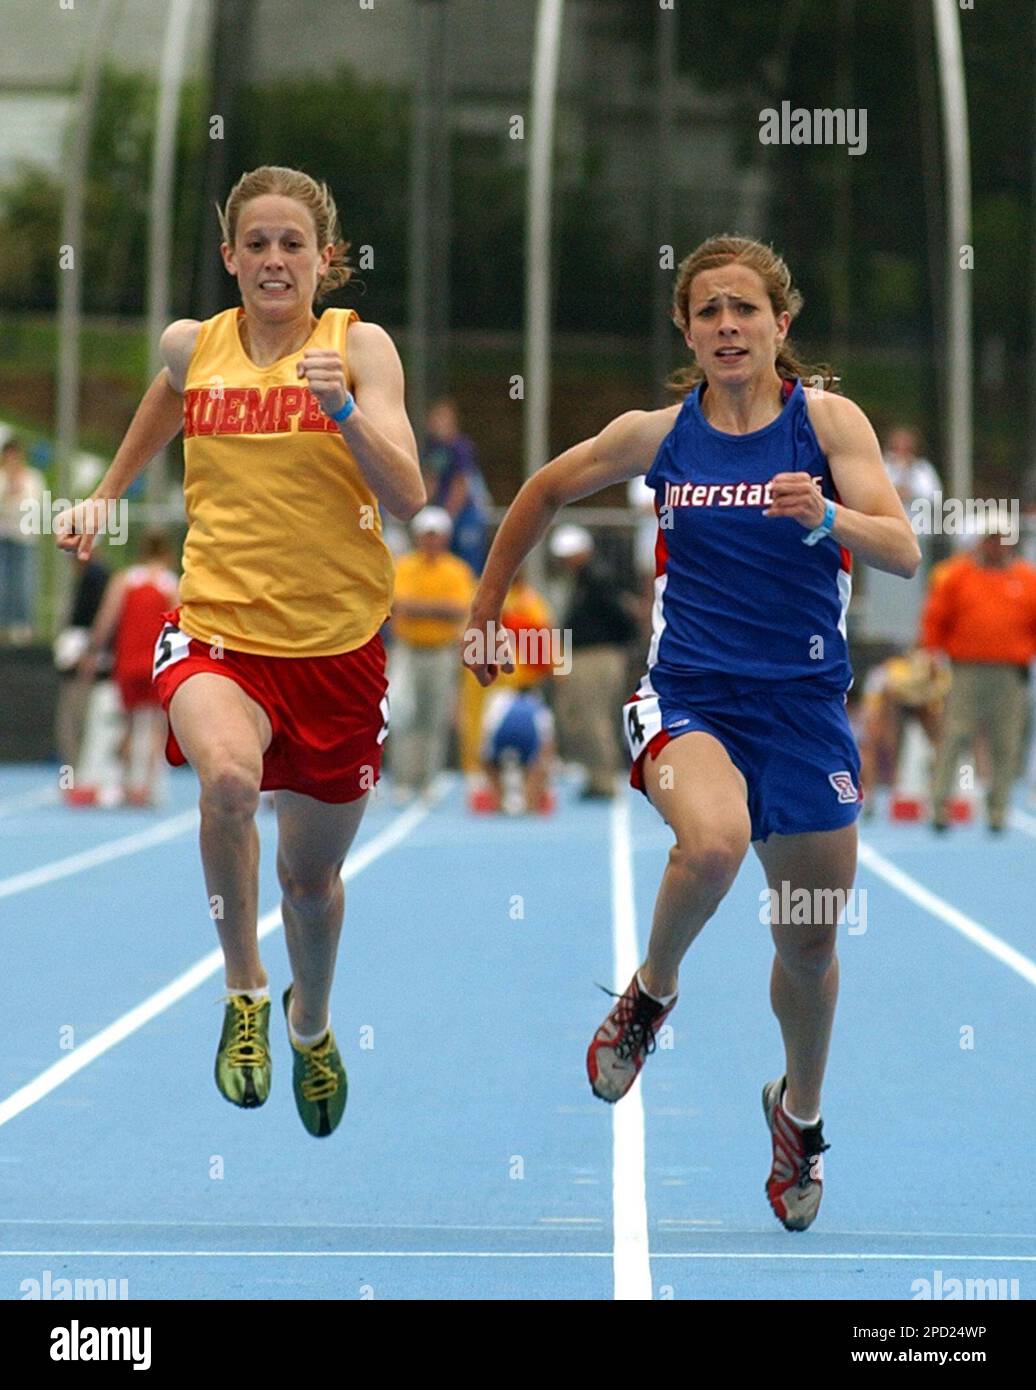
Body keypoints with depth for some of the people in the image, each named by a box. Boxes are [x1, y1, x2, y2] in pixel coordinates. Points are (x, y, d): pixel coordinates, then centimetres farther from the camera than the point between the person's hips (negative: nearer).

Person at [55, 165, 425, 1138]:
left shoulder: (359, 346, -6)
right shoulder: (192, 346, 2)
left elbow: (407, 496, -16)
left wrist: (344, 410, -30)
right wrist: (104, 495, 22)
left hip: (336, 644, 0)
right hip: (217, 628, 0)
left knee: (311, 870, 13)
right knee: (228, 774, -34)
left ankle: (310, 1022, 47)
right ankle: (244, 993, -10)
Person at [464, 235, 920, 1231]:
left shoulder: (827, 420, -4)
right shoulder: (658, 433, 0)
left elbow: (902, 553, -14)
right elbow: (547, 490, 17)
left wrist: (827, 518, -33)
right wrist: (485, 607, 20)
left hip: (803, 703, 1)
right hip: (689, 695, -1)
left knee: (810, 946, 11)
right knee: (714, 840, -34)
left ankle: (799, 1111, 40)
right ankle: (649, 995, -5)